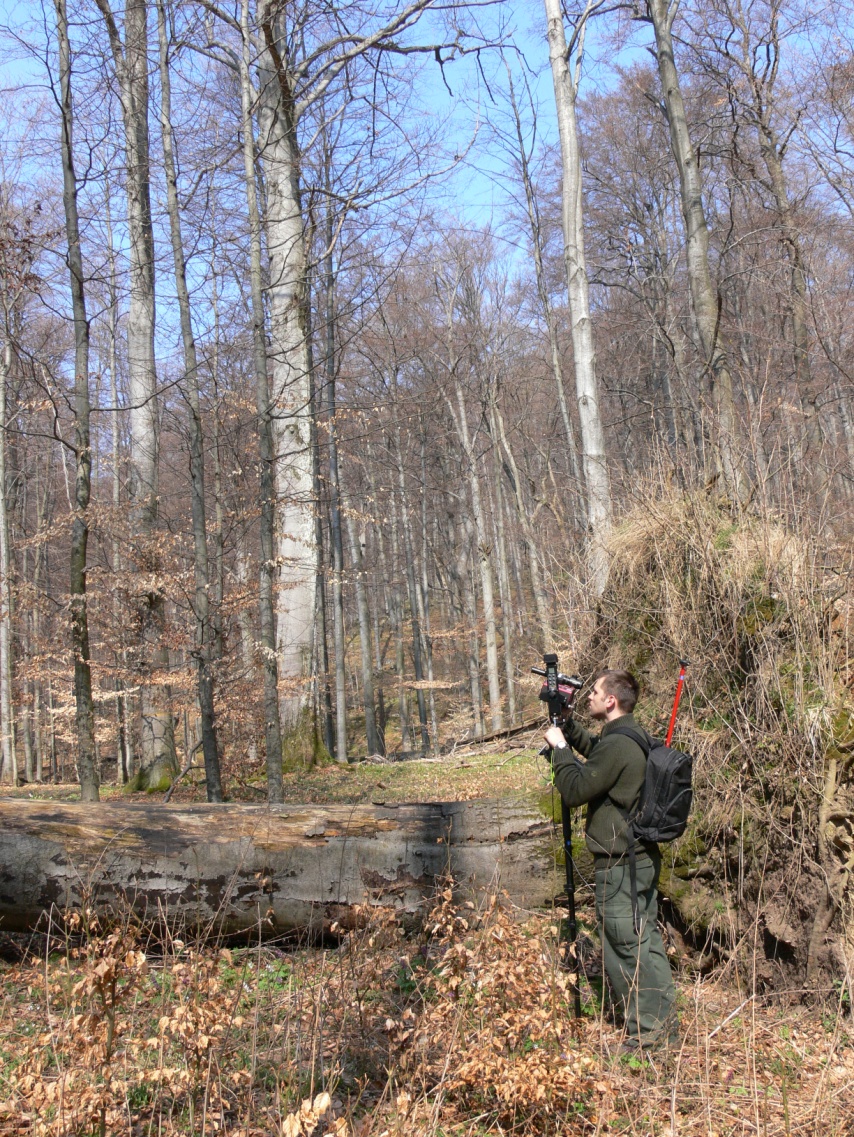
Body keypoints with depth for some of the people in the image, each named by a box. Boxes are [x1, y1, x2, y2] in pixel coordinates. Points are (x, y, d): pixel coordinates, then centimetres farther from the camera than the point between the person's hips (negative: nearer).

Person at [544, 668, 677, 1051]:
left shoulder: (616, 746, -22)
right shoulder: (636, 738, 9)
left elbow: (574, 790, -19)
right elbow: (593, 750, 28)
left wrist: (559, 747, -8)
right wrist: (566, 724, 18)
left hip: (619, 864, -10)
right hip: (643, 857, 10)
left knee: (625, 944, 1)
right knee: (646, 938, 17)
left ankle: (647, 1029, 11)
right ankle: (662, 1022, 27)